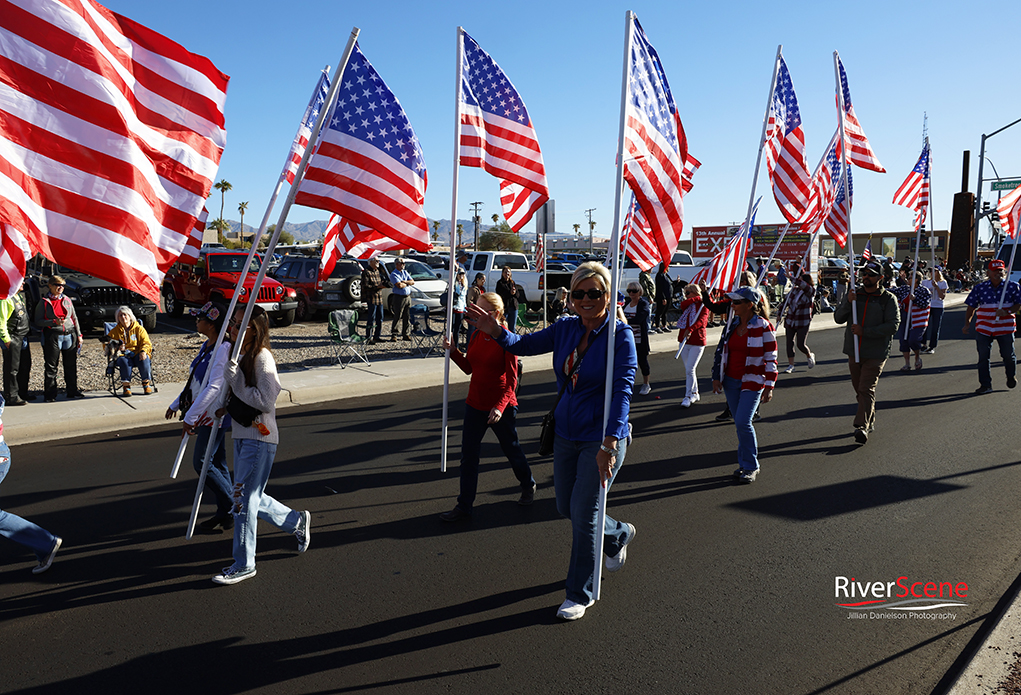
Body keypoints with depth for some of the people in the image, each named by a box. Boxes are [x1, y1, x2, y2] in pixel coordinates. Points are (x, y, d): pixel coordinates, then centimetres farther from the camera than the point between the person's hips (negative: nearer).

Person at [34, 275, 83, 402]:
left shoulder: (67, 300, 14)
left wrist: (79, 334, 11)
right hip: (52, 336, -4)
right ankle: (50, 394, 6)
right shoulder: (44, 302, 1)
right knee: (51, 366, -1)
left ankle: (72, 391, 16)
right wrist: (54, 322, -18)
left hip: (69, 335, 4)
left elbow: (74, 318, 17)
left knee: (71, 365, 7)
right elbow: (38, 321, -4)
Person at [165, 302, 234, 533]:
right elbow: (196, 380, 22)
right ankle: (226, 512, 21)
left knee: (202, 463, -5)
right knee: (217, 464, 12)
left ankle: (231, 511, 5)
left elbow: (214, 387, -26)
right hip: (205, 414, 9)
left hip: (214, 414, -9)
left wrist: (190, 417, -27)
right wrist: (177, 404, 27)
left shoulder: (223, 349, -20)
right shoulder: (207, 346, 11)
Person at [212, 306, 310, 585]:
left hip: (260, 439, -9)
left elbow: (266, 402, -22)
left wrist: (237, 384, -21)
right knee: (251, 498, 16)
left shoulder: (262, 357, -16)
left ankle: (244, 565, 10)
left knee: (244, 499, -3)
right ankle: (297, 521, 35)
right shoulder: (239, 354, 10)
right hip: (241, 436, 9)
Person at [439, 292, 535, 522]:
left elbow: (512, 380, -16)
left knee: (512, 450, 15)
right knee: (468, 455, 4)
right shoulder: (476, 336, 4)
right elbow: (469, 367, 11)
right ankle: (464, 506, 12)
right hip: (475, 404, 6)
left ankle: (528, 486, 42)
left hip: (502, 407, -5)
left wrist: (500, 406, -26)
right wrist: (453, 351, -4)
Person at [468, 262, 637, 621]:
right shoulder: (566, 328, 1)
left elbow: (622, 392, -24)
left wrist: (609, 443, -34)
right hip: (566, 433, 6)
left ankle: (579, 594, 19)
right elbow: (525, 345, 10)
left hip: (602, 439, -6)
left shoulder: (620, 336, -16)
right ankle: (619, 534, 47)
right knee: (567, 508, 17)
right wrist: (497, 332, -12)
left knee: (583, 514, -2)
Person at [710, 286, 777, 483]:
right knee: (740, 423, 10)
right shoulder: (731, 324, 6)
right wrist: (716, 377, 6)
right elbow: (720, 350, 12)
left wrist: (769, 386, -11)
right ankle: (745, 462, 23)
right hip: (730, 381, 6)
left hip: (752, 382, -6)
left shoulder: (763, 327, -10)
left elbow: (770, 358, -8)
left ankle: (750, 467, 2)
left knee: (743, 422, -13)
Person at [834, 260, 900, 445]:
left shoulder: (888, 299, -3)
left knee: (867, 389, -12)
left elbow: (893, 325, -12)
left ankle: (862, 426, -14)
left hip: (875, 353, -5)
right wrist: (848, 304, -13)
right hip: (853, 350, 5)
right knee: (859, 388, 14)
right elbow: (838, 318, 5)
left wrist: (864, 331, -19)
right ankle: (870, 421, 30)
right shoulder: (854, 295, 10)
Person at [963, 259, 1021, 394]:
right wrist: (967, 324, 1)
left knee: (1008, 355, 9)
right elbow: (971, 307, 7)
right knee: (983, 357, 0)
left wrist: (1007, 312, -18)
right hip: (983, 328, 1)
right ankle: (985, 385, 9)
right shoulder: (979, 288, 3)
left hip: (1005, 328, -1)